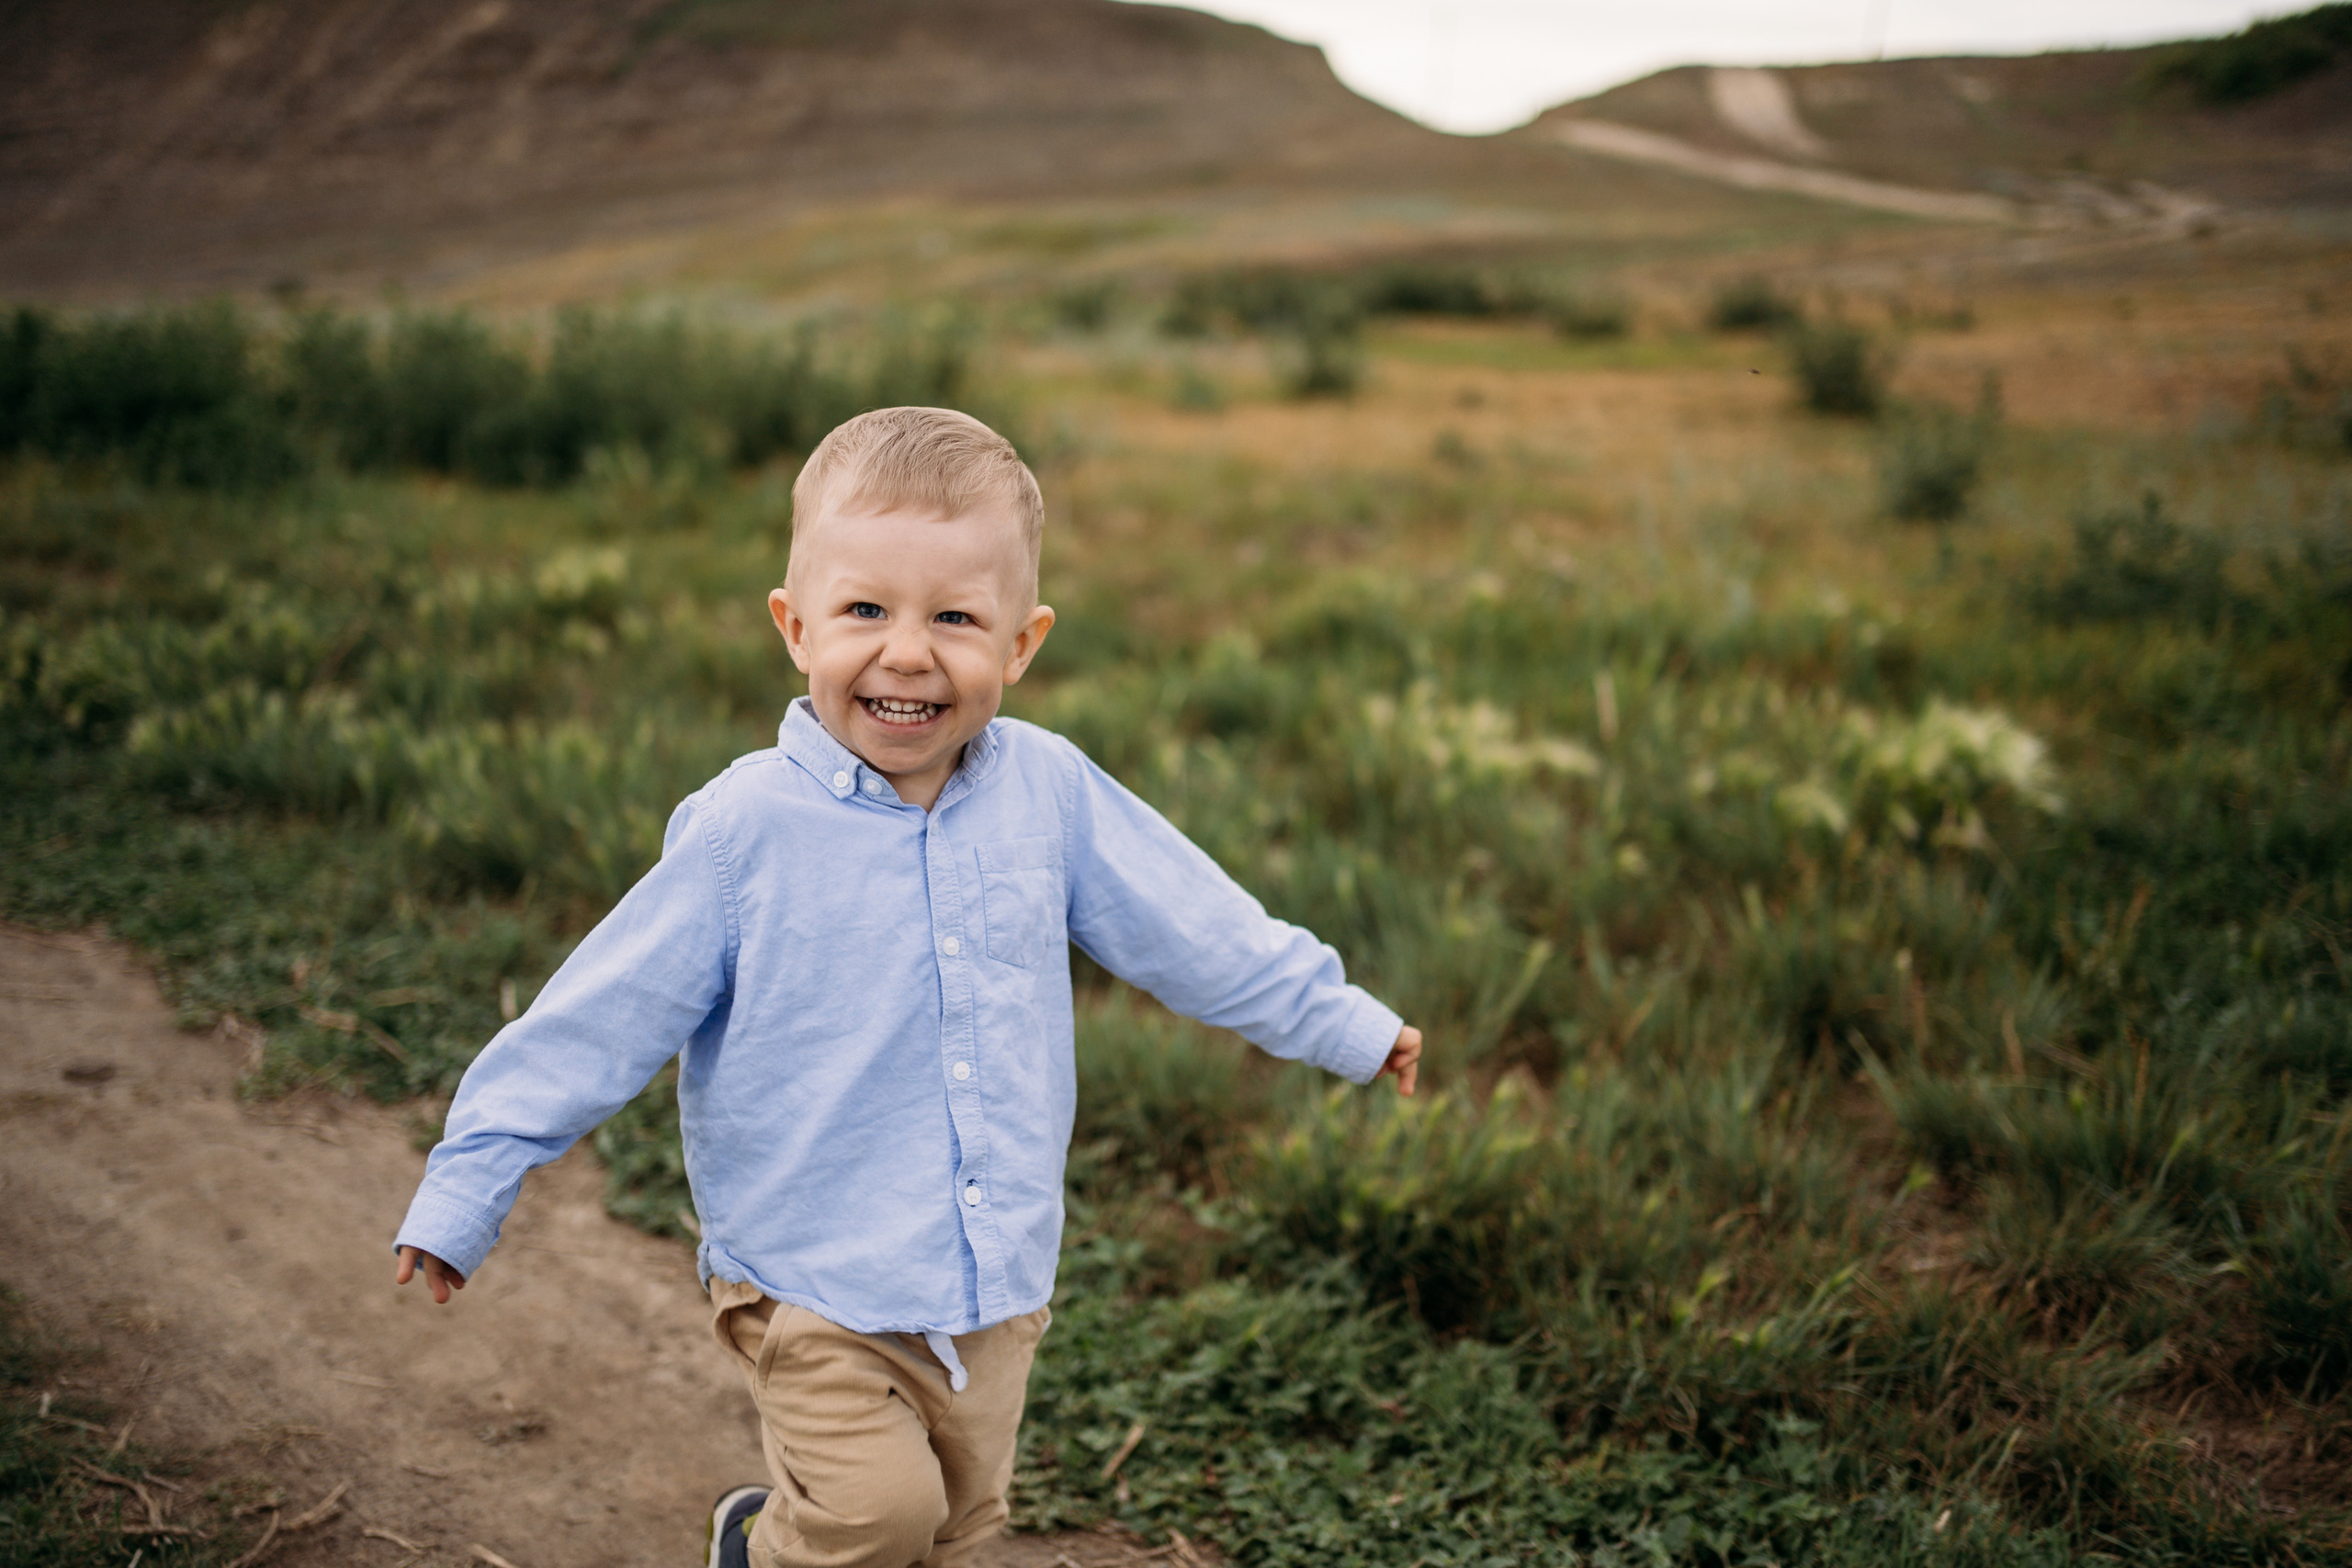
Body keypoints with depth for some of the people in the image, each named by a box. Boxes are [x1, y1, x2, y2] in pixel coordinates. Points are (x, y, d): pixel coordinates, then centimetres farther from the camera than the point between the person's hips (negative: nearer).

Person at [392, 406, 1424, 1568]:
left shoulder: (1048, 791, -5)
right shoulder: (745, 829, -14)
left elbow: (1196, 924, 7)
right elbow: (602, 1015, -9)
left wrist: (1341, 1024, 15)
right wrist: (466, 1186, -8)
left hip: (996, 1282, 4)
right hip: (811, 1283, -3)